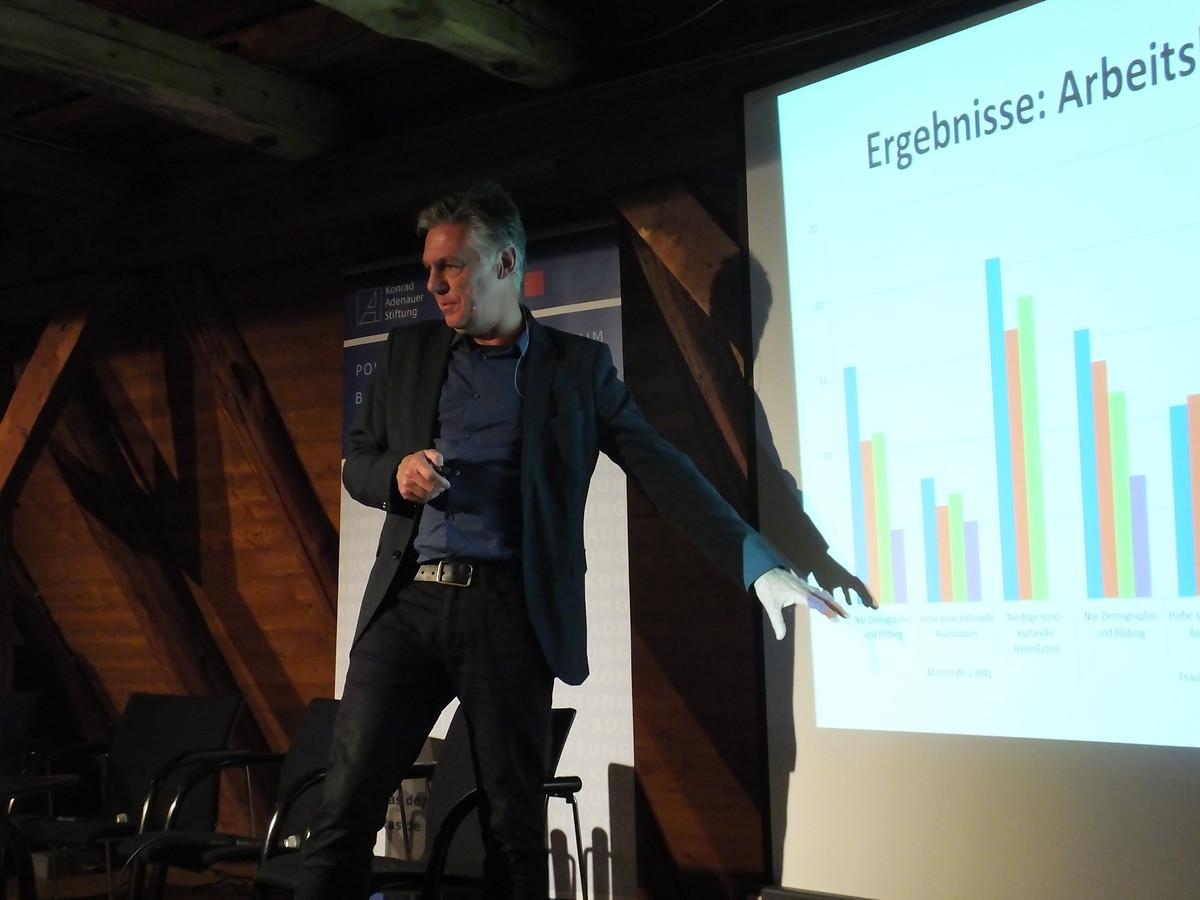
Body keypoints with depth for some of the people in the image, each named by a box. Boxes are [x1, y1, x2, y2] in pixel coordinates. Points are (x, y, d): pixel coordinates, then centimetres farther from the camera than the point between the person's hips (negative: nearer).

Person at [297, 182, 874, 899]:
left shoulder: (578, 365, 6)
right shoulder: (409, 352, 14)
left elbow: (663, 470, 1)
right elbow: (357, 464, 19)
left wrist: (759, 564, -7)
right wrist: (395, 474, -6)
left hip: (509, 612, -2)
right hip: (407, 601, 2)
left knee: (514, 826, 2)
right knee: (345, 812, -4)